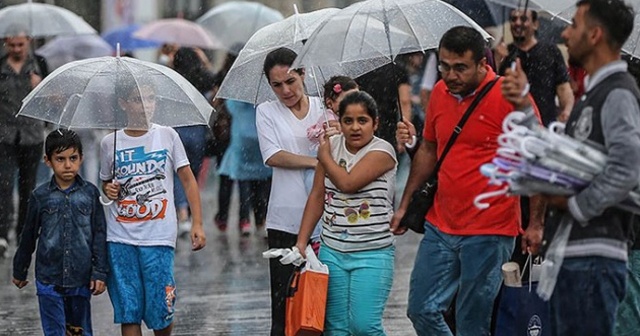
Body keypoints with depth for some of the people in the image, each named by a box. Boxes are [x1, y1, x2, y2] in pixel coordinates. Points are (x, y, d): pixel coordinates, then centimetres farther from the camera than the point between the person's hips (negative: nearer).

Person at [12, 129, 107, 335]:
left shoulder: (90, 193, 0)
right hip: (49, 279, 0)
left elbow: (99, 235, 2)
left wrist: (100, 272, -2)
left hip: (80, 279, 1)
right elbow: (28, 237, 10)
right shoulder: (40, 196, 0)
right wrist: (19, 271, 17)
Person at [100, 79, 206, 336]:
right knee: (127, 312, 0)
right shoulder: (110, 143, 7)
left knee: (161, 310, -2)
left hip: (158, 237, -1)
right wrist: (109, 190, -3)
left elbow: (188, 180, 4)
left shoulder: (167, 136, 3)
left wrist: (197, 223, -4)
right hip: (120, 238, 1)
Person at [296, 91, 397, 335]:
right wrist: (301, 242, 6)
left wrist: (324, 156, -4)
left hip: (372, 253, -5)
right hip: (332, 251, 5)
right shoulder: (332, 146, 8)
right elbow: (317, 196, 10)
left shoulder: (382, 151, -9)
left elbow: (347, 182, -21)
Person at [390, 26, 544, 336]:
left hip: (489, 234, -6)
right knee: (421, 310, 8)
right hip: (440, 226, 6)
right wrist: (405, 205, 20)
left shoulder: (508, 96, -12)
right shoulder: (440, 93, 7)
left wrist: (536, 223, -14)